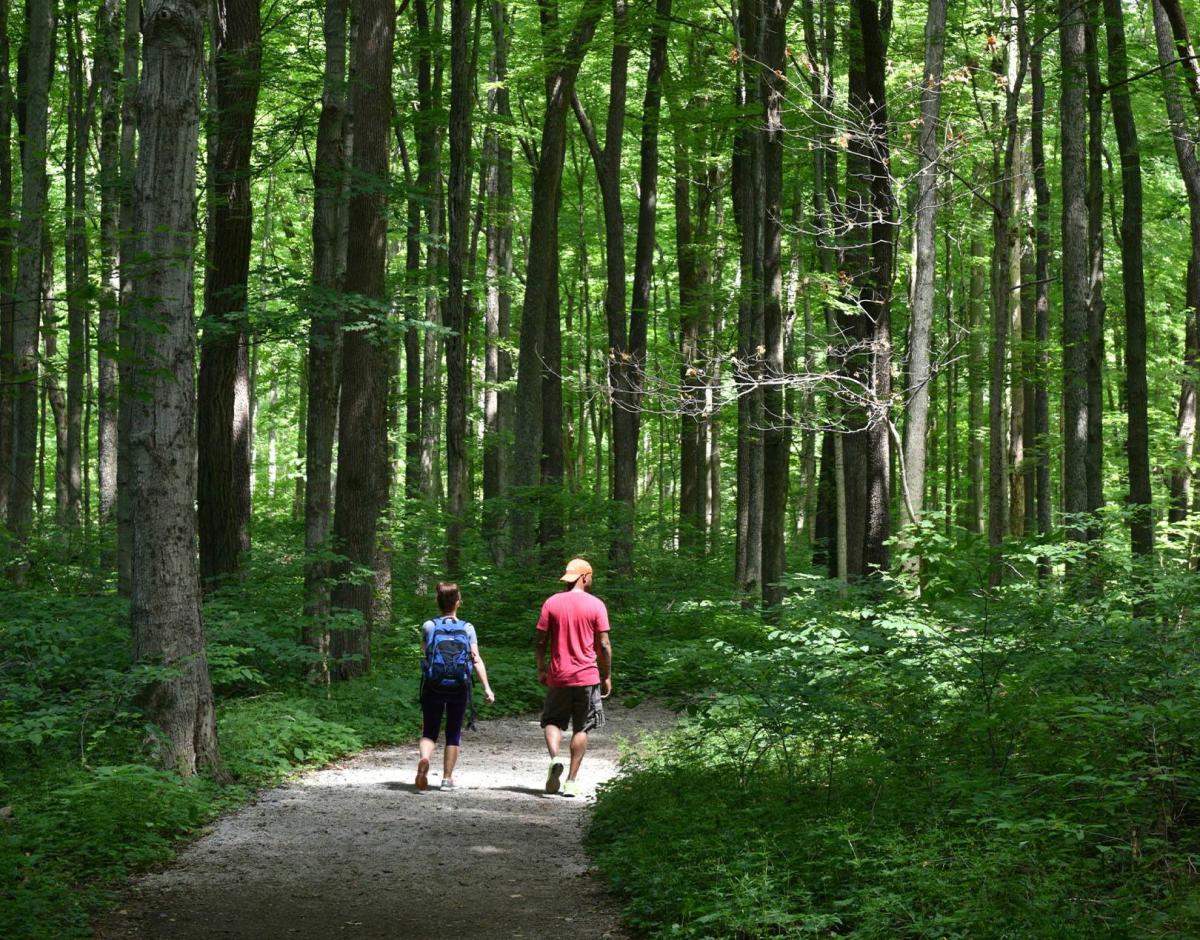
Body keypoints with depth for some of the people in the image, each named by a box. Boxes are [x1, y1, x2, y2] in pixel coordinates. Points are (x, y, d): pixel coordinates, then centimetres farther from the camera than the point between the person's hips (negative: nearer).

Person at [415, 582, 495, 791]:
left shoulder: (429, 626, -1)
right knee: (453, 733, 12)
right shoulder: (467, 629, -1)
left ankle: (424, 760, -23)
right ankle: (447, 778, 14)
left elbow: (424, 653, 5)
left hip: (433, 687, 0)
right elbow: (476, 659, -7)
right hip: (459, 687, 0)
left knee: (429, 732, 7)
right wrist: (487, 687, -9)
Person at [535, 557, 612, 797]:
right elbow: (604, 645, -4)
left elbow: (541, 640, 1)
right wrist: (607, 676, 5)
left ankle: (554, 758, -16)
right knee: (581, 728, 7)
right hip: (587, 676, -1)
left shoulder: (551, 603, 0)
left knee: (552, 721, 13)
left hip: (558, 676, 1)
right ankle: (571, 780, 4)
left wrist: (541, 669, 13)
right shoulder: (596, 605, -4)